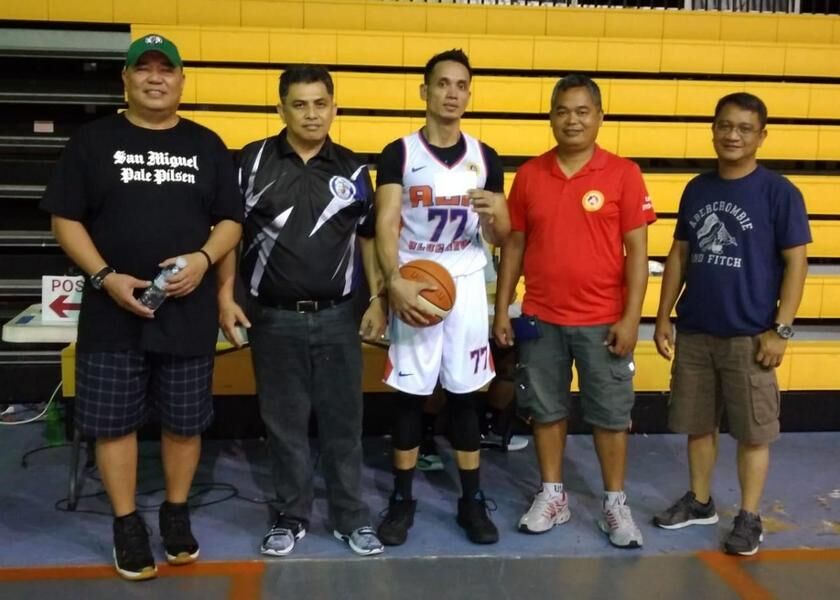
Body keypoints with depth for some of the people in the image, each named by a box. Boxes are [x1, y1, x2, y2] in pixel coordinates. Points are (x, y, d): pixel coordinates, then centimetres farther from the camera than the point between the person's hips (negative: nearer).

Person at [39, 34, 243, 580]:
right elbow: (65, 218, 1)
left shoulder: (207, 145, 7)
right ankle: (127, 524, 21)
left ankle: (177, 514, 28)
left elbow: (232, 221, 7)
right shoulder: (94, 140, 3)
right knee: (113, 422, 5)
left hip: (189, 313, 1)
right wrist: (106, 277, -13)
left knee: (184, 421, 9)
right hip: (112, 312, -1)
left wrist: (204, 258, -13)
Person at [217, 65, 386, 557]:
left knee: (343, 422, 8)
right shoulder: (252, 161, -1)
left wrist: (378, 301, 3)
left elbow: (369, 238, 9)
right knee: (285, 424, 10)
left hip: (337, 317, 1)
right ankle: (291, 517, 26)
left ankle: (352, 518, 22)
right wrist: (226, 295, -6)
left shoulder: (353, 170, 4)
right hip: (273, 318, -1)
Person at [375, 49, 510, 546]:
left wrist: (496, 214, -17)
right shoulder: (399, 153, -2)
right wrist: (395, 281, -28)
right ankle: (402, 499, 17)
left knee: (465, 392, 7)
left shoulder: (485, 157, 6)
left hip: (467, 286, 2)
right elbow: (386, 225, -11)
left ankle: (472, 500, 18)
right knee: (411, 392, 4)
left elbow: (501, 238, 7)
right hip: (413, 287, -2)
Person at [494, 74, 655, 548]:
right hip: (541, 319, 3)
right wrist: (502, 309, 5)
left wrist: (631, 317, -11)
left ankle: (616, 503, 23)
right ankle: (553, 496, 28)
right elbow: (514, 245, 7)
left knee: (611, 414, 8)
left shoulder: (623, 174, -5)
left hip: (603, 321, -2)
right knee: (546, 410, 12)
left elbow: (637, 250, -5)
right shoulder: (530, 174, 3)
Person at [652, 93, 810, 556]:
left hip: (749, 335, -4)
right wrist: (663, 317, 8)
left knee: (753, 430, 6)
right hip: (694, 332, 5)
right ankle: (699, 501, 32)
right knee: (697, 424, 15)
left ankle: (749, 517, 20)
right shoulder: (697, 189, 7)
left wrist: (780, 330, -12)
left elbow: (796, 262, -7)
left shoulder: (779, 192, -7)